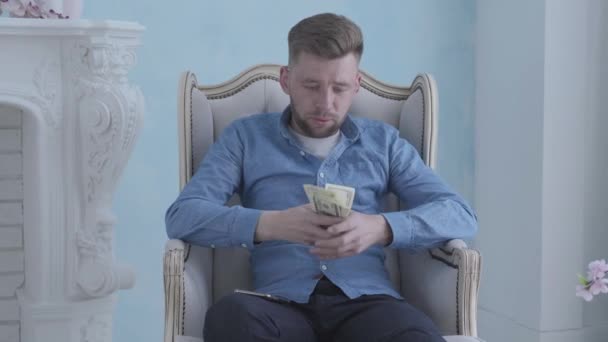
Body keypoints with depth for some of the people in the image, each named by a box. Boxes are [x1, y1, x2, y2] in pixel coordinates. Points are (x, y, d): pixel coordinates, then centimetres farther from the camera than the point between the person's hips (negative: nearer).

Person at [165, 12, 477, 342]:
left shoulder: (383, 141, 20)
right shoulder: (246, 136, 16)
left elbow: (460, 215, 9)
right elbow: (182, 216, 3)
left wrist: (380, 228, -12)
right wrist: (270, 225, -15)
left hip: (366, 301, 0)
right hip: (283, 304, 0)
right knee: (230, 315, -37)